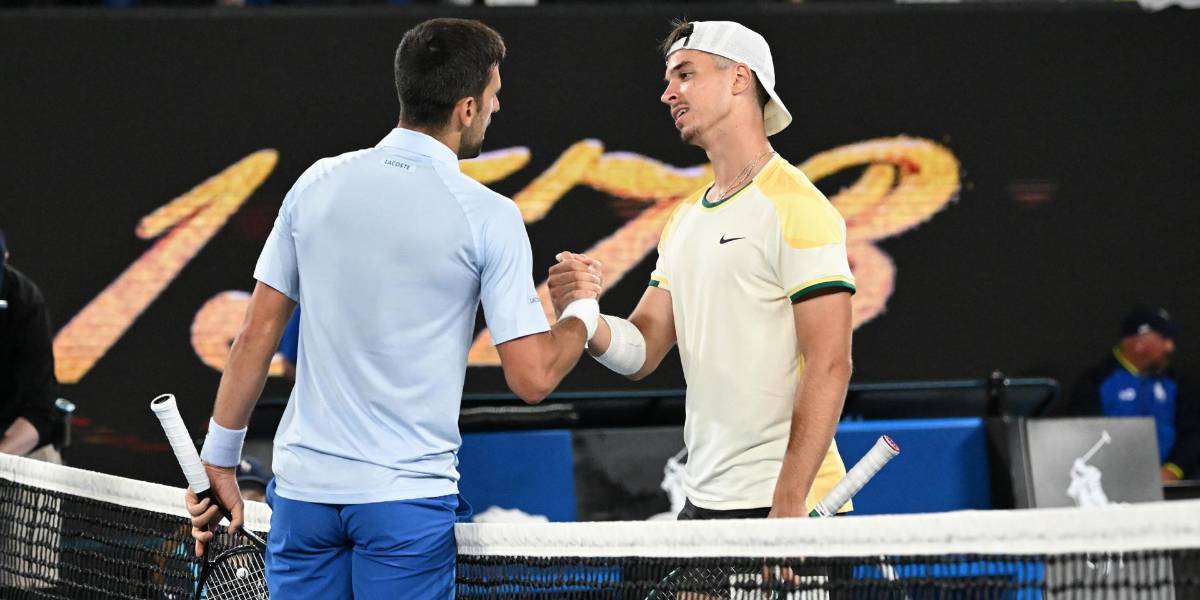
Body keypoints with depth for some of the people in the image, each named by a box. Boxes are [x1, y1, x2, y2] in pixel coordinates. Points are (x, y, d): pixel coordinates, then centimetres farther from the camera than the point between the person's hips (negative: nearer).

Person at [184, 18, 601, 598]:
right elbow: (532, 377, -8)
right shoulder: (489, 217, -8)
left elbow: (257, 335, 5)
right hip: (406, 502, -3)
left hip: (303, 486, 4)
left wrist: (218, 463, 12)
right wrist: (584, 311, 11)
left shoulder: (318, 182, 3)